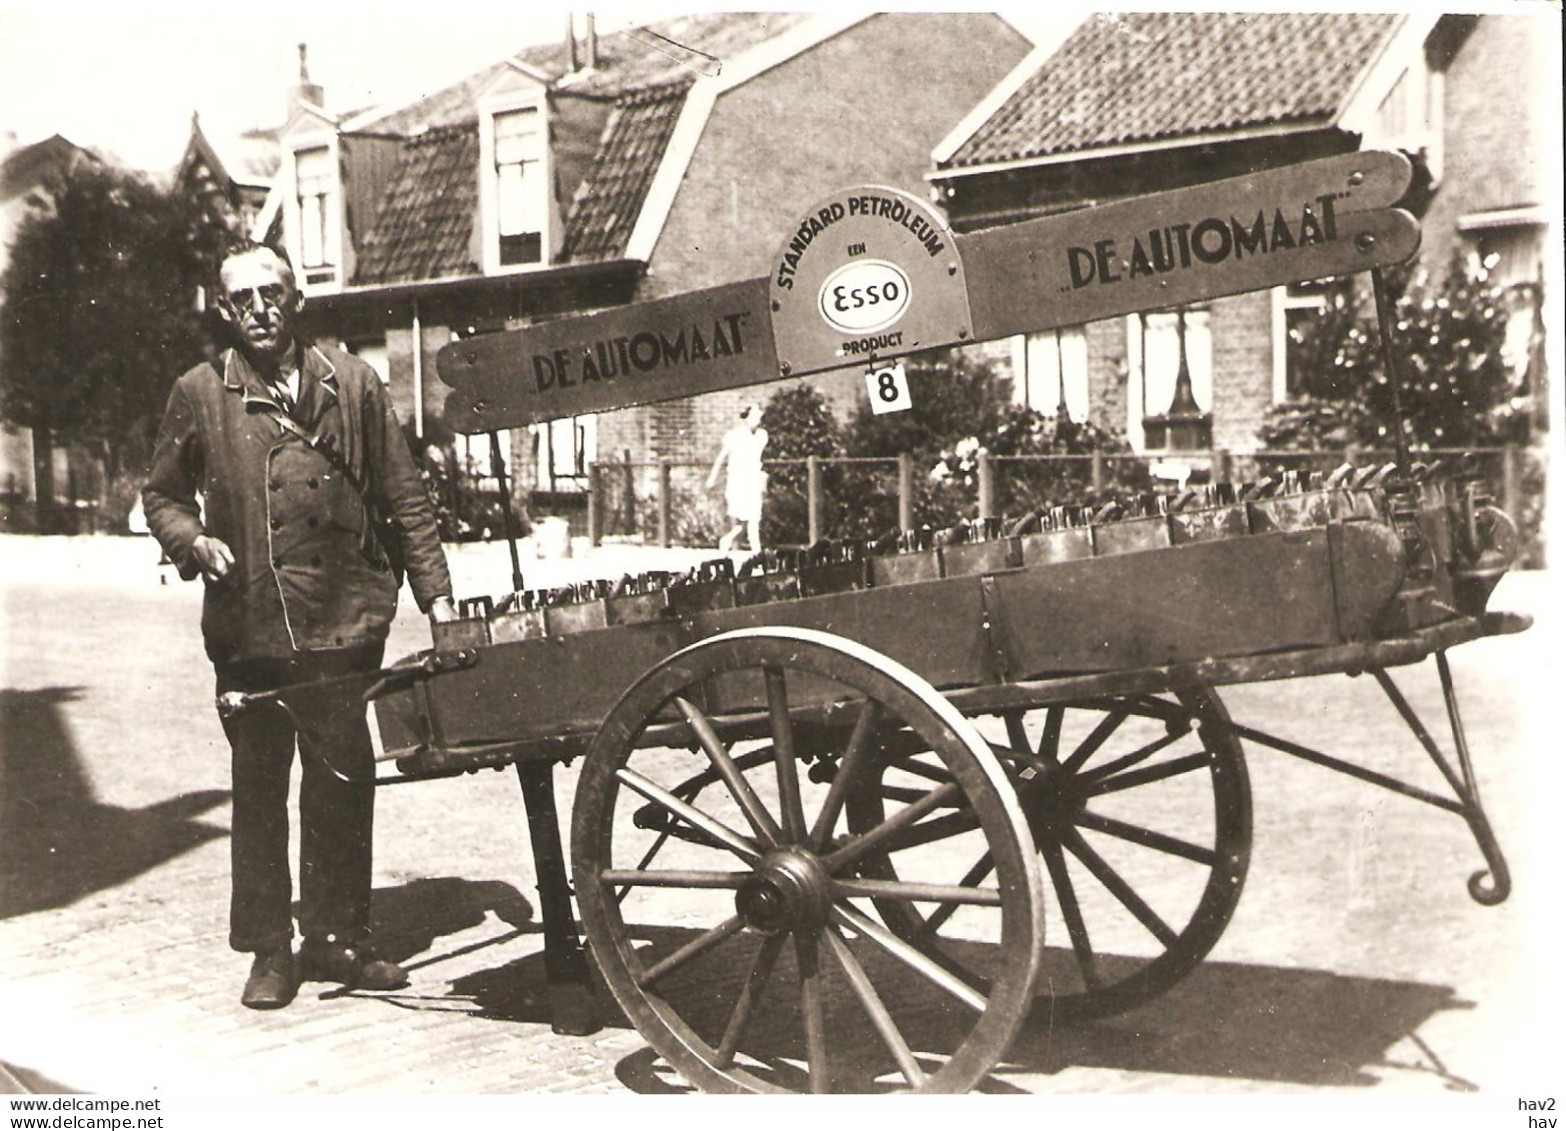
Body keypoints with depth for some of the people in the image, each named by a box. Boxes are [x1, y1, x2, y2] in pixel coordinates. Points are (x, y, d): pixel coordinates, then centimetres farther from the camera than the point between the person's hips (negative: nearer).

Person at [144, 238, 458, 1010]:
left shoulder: (353, 383, 6)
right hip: (248, 628, -1)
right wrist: (193, 542, -7)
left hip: (344, 625, 1)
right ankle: (270, 950, 21)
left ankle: (334, 938, 22)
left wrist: (434, 591, 4)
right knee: (259, 790, 7)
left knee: (343, 786, 7)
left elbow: (402, 496, 8)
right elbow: (161, 494, 14)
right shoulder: (200, 394, 4)